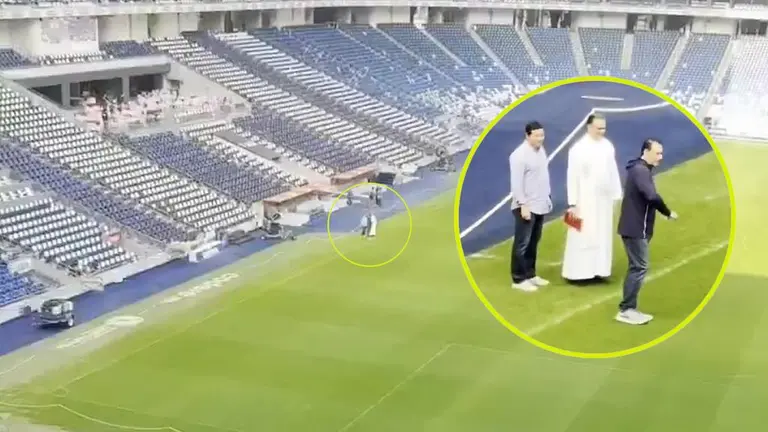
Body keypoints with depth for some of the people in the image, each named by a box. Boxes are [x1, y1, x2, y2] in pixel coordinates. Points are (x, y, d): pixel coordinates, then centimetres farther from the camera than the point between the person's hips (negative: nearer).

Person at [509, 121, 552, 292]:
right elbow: (516, 183, -17)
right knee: (522, 244, -2)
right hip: (526, 207, -8)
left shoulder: (541, 150, 9)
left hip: (540, 205, 8)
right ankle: (518, 279, 4)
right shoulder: (520, 155, -15)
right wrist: (523, 204, -20)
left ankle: (530, 274, 24)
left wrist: (548, 197, 17)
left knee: (533, 243, 14)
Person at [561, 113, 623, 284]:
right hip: (585, 199, -5)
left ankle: (598, 271, 16)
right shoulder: (578, 148, -14)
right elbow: (572, 177, -13)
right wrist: (572, 203, -15)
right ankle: (577, 272, 4)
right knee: (583, 236, -2)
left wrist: (616, 193, 6)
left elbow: (613, 172, 7)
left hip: (604, 199, 6)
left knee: (602, 237, 9)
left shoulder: (608, 146, 2)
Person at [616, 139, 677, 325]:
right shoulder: (641, 170, -17)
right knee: (639, 268, -8)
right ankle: (626, 310, -5)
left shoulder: (641, 170, 17)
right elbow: (652, 196, -29)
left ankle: (629, 308, 17)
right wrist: (668, 213, -16)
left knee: (636, 267, 13)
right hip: (635, 228, -10)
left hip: (636, 227, 10)